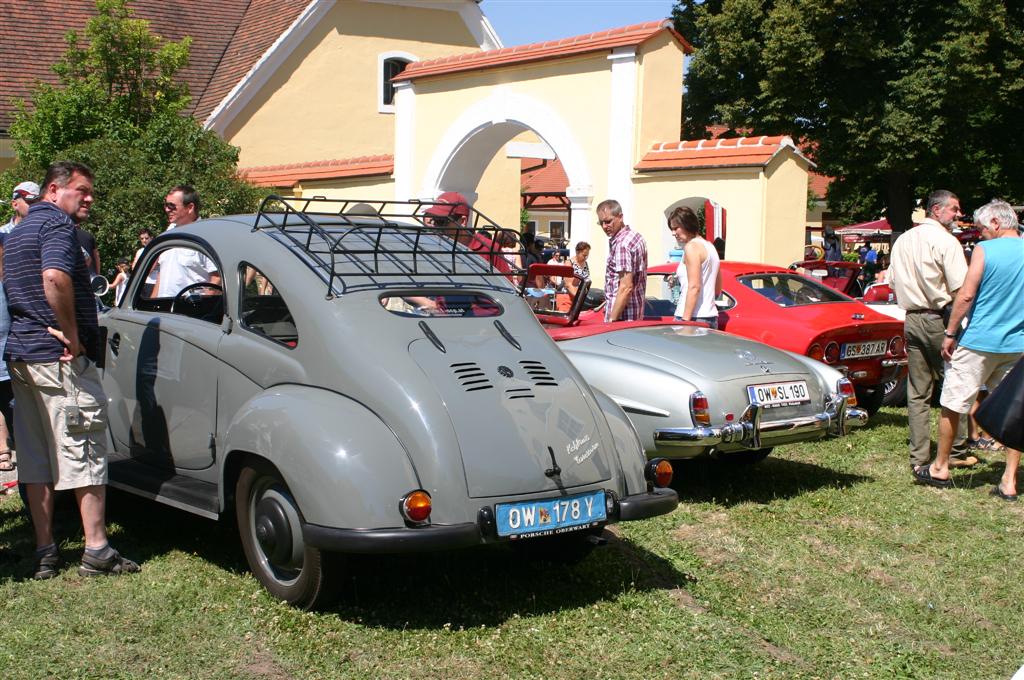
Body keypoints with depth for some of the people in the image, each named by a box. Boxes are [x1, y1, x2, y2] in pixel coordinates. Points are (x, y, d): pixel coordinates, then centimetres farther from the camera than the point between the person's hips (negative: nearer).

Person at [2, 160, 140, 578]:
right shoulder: (57, 224, -11)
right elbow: (55, 278, -29)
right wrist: (72, 335, -21)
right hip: (60, 358, -9)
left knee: (34, 459, 10)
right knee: (84, 452, -3)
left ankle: (44, 551, 14)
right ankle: (97, 551, 0)